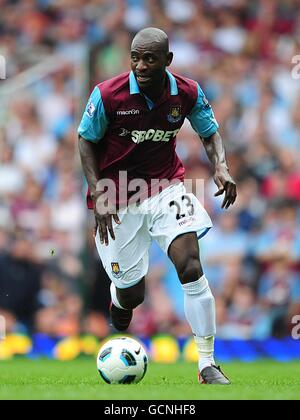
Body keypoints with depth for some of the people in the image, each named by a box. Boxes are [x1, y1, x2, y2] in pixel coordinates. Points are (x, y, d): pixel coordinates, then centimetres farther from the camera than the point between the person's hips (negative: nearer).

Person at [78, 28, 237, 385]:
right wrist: (98, 194, -13)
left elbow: (209, 133, 7)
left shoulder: (187, 93, -9)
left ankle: (208, 365, -11)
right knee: (131, 294, 4)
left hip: (166, 188, 1)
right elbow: (86, 140, -4)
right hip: (118, 200, -1)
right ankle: (118, 302, 47)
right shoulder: (107, 95, -17)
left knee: (191, 267, -19)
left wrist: (221, 167, -13)